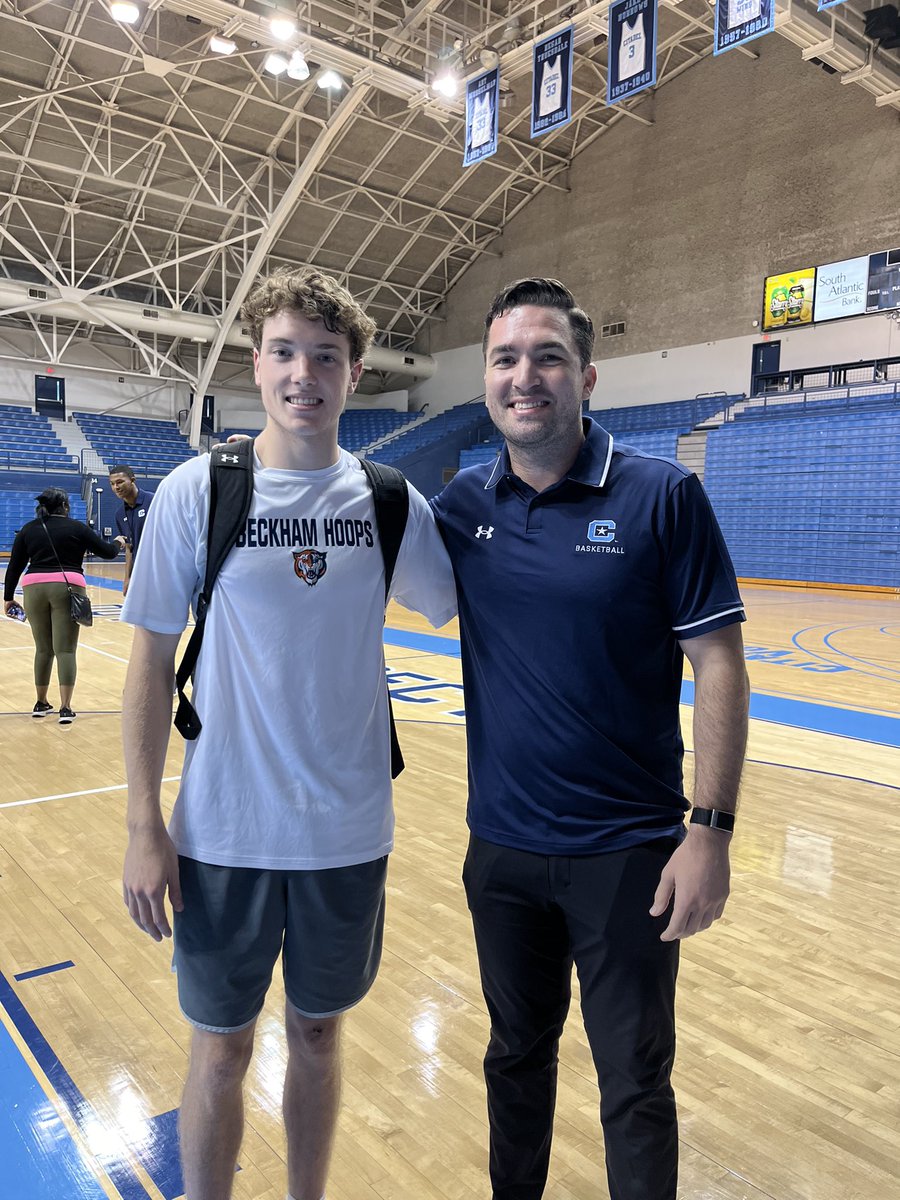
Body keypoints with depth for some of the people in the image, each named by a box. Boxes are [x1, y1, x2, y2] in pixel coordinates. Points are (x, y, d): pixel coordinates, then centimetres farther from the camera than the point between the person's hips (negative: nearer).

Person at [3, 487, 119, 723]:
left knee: (43, 648, 15)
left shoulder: (28, 529, 13)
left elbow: (15, 566, 13)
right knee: (66, 649, -2)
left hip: (34, 589, 3)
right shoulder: (77, 528, 6)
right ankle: (65, 708, -8)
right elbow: (107, 551, 12)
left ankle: (41, 703, 25)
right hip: (67, 589, -3)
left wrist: (8, 597, 22)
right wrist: (117, 544, 34)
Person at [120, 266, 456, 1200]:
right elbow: (152, 663, -4)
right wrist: (143, 825, -5)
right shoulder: (195, 492, -7)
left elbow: (462, 615, 10)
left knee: (318, 1035, 19)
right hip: (224, 831, -1)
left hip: (348, 830, 2)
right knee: (220, 1049, 14)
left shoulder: (393, 503, -3)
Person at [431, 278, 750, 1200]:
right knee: (517, 1055, 24)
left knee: (635, 1088, 12)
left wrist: (711, 830, -14)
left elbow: (717, 664, -10)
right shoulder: (463, 504, 0)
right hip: (501, 845, 4)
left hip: (627, 851, -3)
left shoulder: (662, 496, -11)